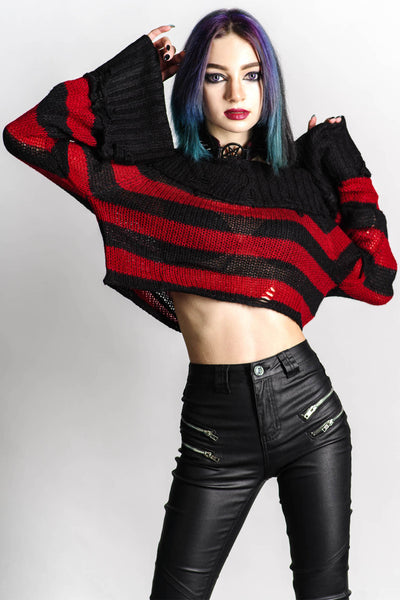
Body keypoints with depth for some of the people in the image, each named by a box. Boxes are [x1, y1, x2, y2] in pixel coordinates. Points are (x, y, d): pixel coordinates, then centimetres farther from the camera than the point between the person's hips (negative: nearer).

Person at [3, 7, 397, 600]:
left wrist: (340, 158, 7)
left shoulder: (298, 184, 10)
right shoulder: (159, 178, 3)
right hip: (217, 423, -2)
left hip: (309, 406, 2)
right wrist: (135, 68, 3)